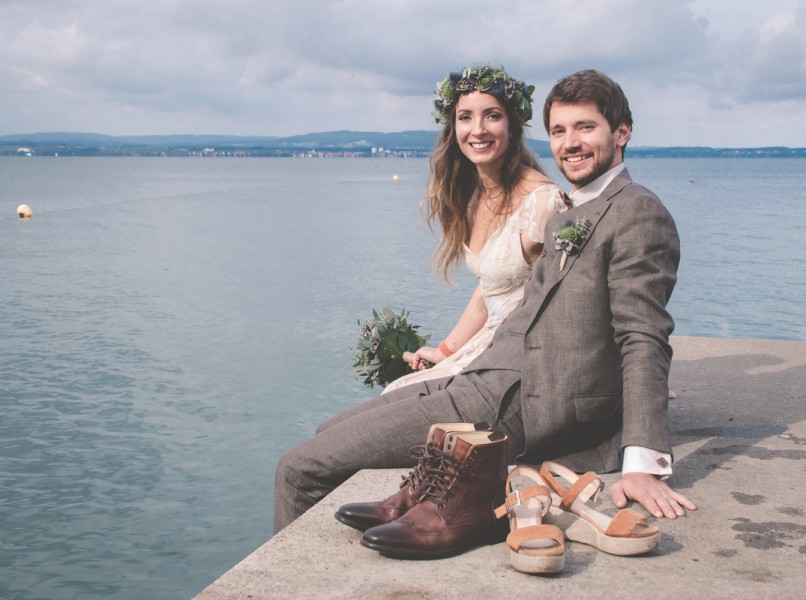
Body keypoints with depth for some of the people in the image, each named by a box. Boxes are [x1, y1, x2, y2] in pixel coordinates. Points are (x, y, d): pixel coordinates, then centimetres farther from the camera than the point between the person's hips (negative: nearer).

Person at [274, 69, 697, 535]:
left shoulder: (637, 212, -9)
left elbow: (644, 339, -18)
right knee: (330, 434, 19)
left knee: (301, 469, -9)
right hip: (488, 383, 10)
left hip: (519, 406, -10)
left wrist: (644, 463, -27)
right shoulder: (566, 219, 22)